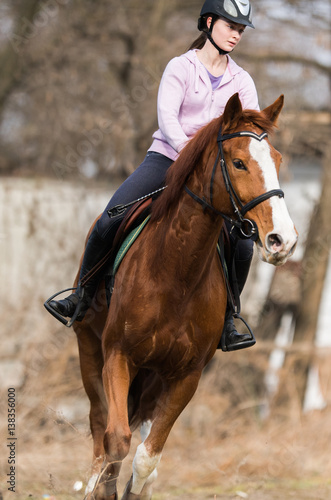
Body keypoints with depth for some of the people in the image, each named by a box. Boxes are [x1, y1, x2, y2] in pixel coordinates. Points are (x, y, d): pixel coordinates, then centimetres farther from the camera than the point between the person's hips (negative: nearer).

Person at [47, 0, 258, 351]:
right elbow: (167, 116, -16)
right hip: (165, 160, -2)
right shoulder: (181, 68, -3)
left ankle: (225, 321, 1)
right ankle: (81, 296, 2)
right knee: (108, 222, -18)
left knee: (242, 244, -17)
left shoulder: (241, 82, 7)